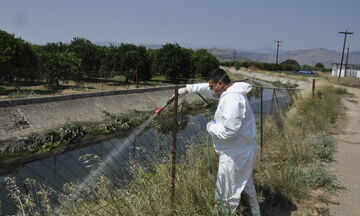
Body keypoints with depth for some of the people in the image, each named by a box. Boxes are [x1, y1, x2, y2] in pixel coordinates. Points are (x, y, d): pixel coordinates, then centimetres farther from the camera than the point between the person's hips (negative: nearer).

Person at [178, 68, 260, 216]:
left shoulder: (231, 99, -27)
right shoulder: (230, 92, 5)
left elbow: (229, 130, -32)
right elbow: (207, 88, 19)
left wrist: (211, 127, -15)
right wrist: (188, 89, 13)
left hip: (235, 155, -11)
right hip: (242, 150, 11)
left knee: (229, 194, 5)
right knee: (246, 184, 29)